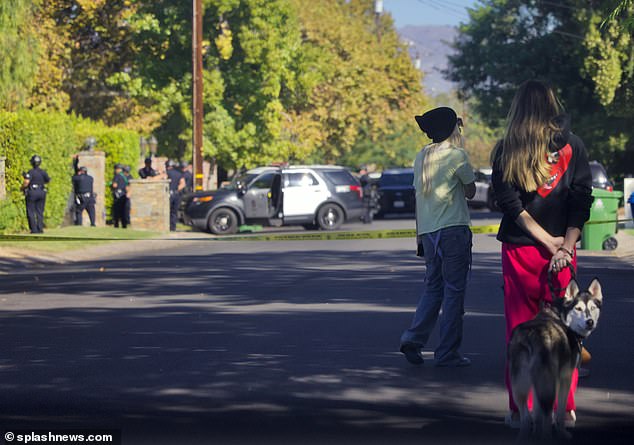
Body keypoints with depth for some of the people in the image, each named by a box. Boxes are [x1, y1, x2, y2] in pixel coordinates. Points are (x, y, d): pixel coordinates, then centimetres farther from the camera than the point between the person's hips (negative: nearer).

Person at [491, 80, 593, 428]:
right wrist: (564, 245, -11)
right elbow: (582, 198, -7)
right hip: (562, 251, 1)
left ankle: (520, 410, 6)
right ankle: (565, 410, 7)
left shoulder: (506, 151, 0)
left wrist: (548, 241, -9)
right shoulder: (572, 145, 1)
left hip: (520, 251, -1)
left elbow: (509, 203, -8)